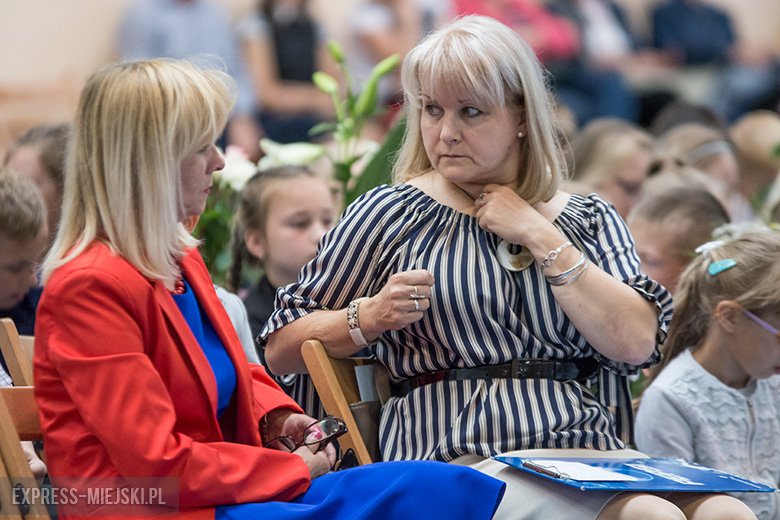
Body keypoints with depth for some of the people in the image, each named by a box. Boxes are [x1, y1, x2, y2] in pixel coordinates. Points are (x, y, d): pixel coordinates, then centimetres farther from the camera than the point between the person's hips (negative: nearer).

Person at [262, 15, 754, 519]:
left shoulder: (590, 221, 17)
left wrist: (540, 237, 0)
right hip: (464, 456, -4)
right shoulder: (392, 214, 10)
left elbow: (635, 344, -1)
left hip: (594, 451, 4)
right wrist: (370, 317, -8)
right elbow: (281, 350, 11)